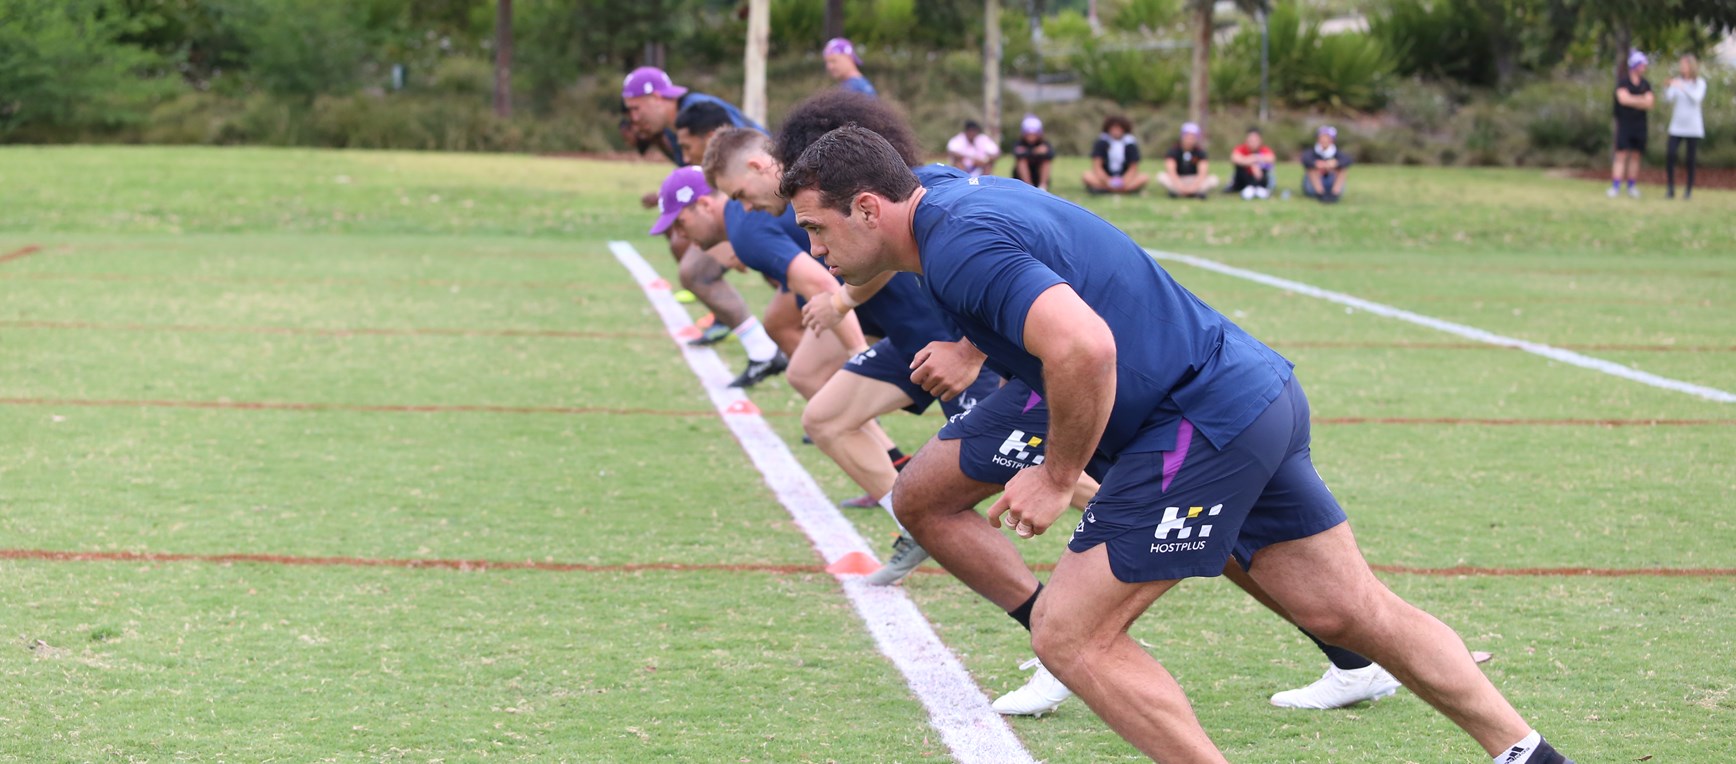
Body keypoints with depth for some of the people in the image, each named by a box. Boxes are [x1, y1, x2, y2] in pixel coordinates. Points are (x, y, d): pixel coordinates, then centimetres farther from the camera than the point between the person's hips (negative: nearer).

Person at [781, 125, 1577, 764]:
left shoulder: (961, 248, -21)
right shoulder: (949, 196, 11)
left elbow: (1084, 346, -35)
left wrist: (1058, 476, -21)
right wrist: (978, 349, 23)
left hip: (1208, 425, -10)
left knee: (1068, 635, -7)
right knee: (1354, 612, 17)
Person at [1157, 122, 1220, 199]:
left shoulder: (1200, 151, -8)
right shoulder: (1174, 150, -11)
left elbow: (1203, 172, -20)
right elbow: (1171, 171, -24)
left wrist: (1193, 186, -36)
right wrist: (1180, 186, -39)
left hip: (1195, 180, 1)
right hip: (1177, 180, -1)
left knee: (1213, 180, -27)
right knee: (1161, 177, -31)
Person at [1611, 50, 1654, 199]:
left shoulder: (1646, 85, 8)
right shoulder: (1623, 83, -3)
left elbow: (1649, 105, -2)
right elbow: (1623, 99, -18)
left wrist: (1632, 100, -12)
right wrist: (1642, 100, -11)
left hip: (1639, 125, 4)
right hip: (1624, 124, -4)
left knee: (1635, 156, 4)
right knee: (1621, 155, -8)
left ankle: (1631, 187, 11)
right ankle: (1615, 187, -9)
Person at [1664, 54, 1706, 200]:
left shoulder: (1700, 83, 0)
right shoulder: (1676, 81, 4)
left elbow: (1697, 98, -17)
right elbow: (1669, 98, -7)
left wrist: (1683, 88, -29)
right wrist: (1666, 88, -27)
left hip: (1693, 127, -1)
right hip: (1677, 126, 1)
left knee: (1690, 159, -1)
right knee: (1670, 155, -13)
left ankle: (1689, 189, 9)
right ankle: (1671, 188, -5)